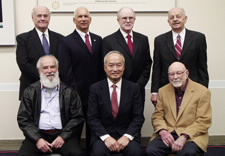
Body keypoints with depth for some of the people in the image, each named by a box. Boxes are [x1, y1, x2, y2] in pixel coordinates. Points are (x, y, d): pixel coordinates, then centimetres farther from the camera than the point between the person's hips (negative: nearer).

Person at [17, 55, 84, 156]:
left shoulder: (69, 91, 8)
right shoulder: (30, 92, 10)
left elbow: (77, 117, 5)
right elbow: (23, 118, 5)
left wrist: (63, 136, -9)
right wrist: (37, 139, -9)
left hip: (63, 134, 0)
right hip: (38, 134, 1)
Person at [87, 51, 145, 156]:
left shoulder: (134, 88, 3)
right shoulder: (95, 88, 1)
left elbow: (138, 117, 1)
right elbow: (92, 118, -2)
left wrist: (127, 136, -14)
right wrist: (106, 137, -16)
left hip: (127, 133, 1)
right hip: (102, 134, 0)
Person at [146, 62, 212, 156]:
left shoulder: (202, 92, -1)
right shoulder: (163, 91, 11)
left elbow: (203, 121, -6)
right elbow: (157, 116, 11)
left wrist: (184, 137, -19)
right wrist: (162, 131, -11)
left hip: (192, 135, -2)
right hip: (167, 133, 3)